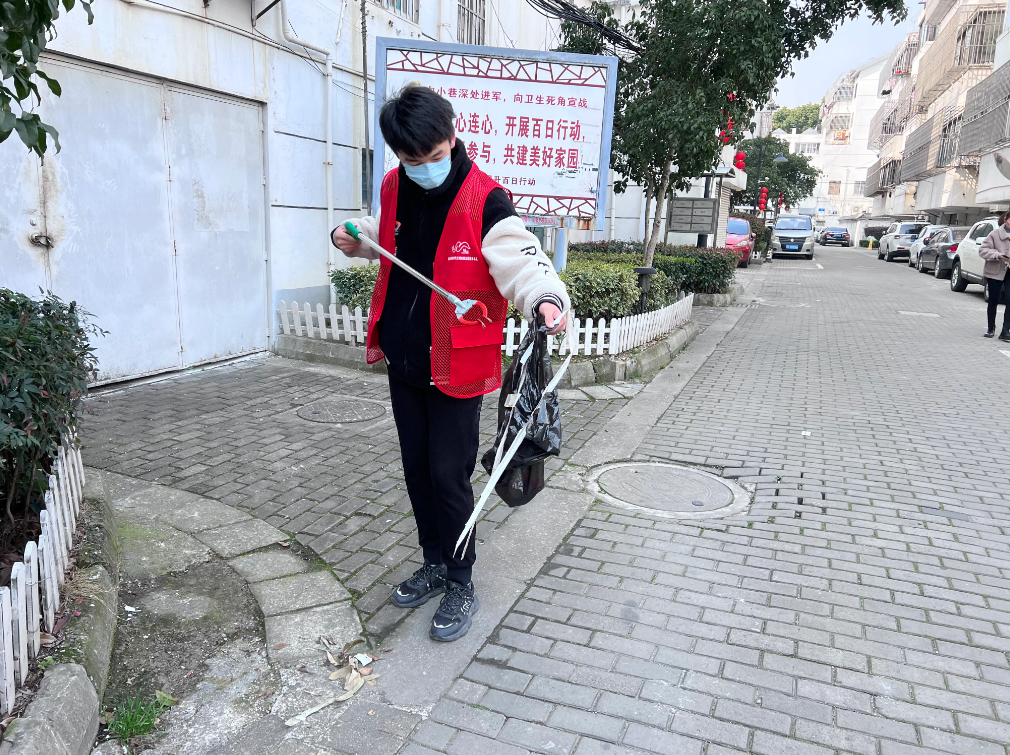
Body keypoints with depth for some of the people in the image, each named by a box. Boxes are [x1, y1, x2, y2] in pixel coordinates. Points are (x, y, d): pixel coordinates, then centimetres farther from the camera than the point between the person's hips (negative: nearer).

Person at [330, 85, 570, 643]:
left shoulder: (485, 199, -15)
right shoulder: (394, 189, 5)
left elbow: (520, 257, -28)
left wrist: (543, 299, -49)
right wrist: (354, 238, 4)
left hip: (456, 365, -6)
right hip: (403, 360, 7)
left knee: (448, 475, -1)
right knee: (416, 470, 16)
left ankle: (461, 584, 20)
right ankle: (435, 565, 36)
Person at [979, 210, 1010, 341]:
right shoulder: (995, 233, -6)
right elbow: (982, 250, -7)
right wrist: (997, 255, -22)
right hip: (995, 272, -2)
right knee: (993, 301, 9)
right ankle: (991, 328, 24)